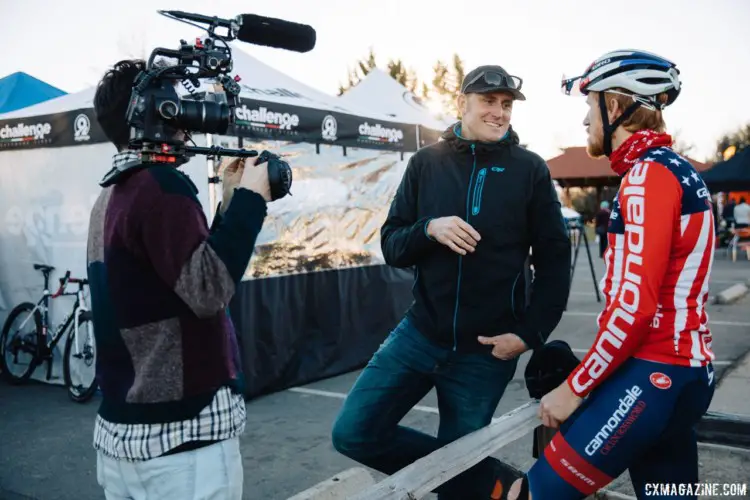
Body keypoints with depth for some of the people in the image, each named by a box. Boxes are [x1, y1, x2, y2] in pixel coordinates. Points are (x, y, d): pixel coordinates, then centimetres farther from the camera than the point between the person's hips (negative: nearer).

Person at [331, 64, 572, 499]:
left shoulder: (530, 170, -2)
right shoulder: (427, 163, 2)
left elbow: (554, 259, 0)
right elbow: (391, 246, 2)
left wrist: (530, 333, -8)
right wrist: (429, 229, -18)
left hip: (486, 349, -2)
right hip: (422, 333, 3)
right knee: (354, 433, -1)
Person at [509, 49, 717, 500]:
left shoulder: (648, 175, -15)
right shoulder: (678, 170, 17)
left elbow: (634, 306, -22)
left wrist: (575, 387, -12)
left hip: (652, 375, -10)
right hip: (684, 371, 10)